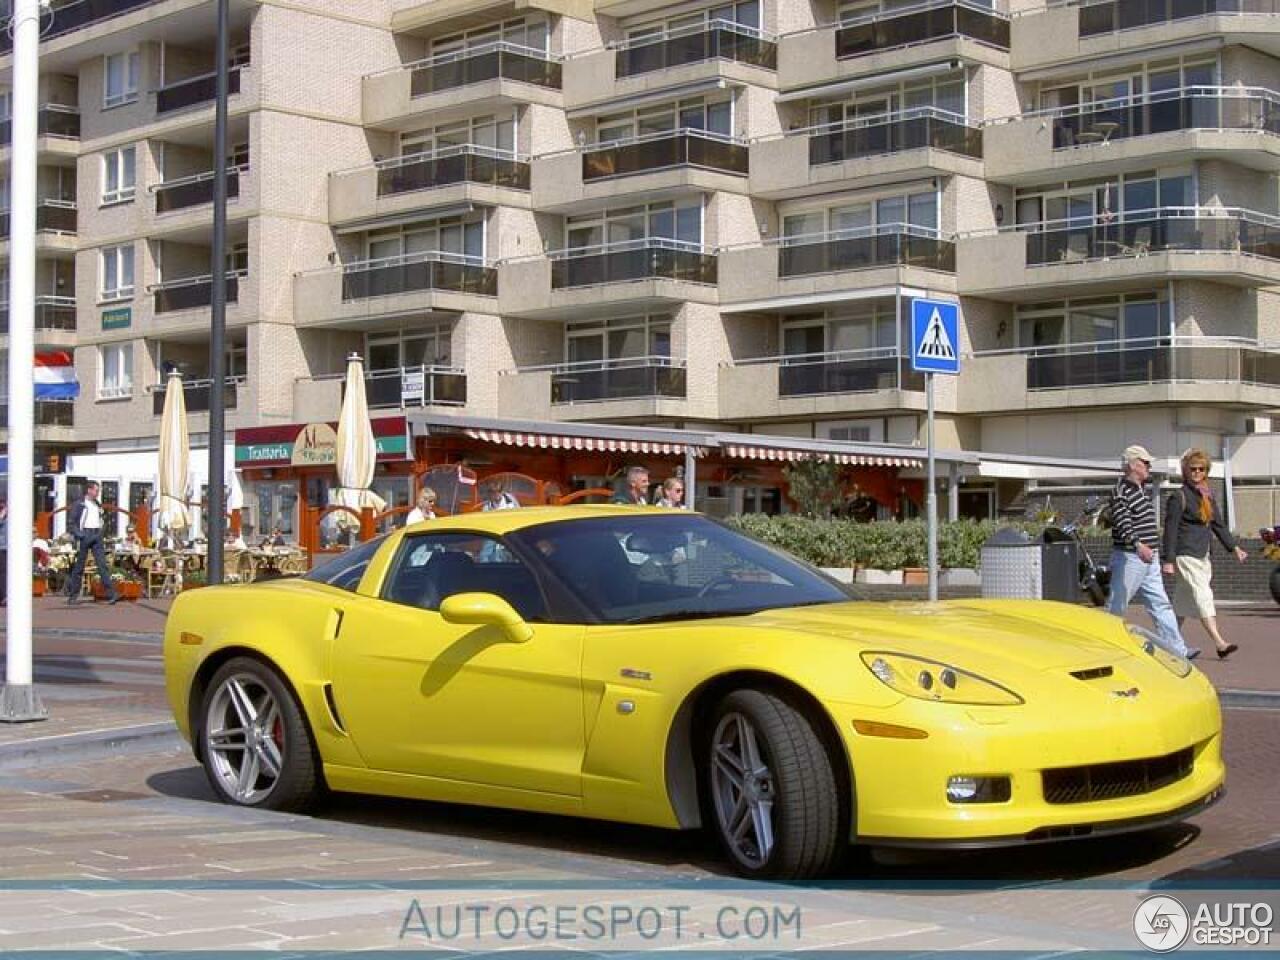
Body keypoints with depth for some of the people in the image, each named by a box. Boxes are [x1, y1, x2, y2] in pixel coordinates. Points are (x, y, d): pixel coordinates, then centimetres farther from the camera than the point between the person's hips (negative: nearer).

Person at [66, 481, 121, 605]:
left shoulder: (97, 505, 16)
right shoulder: (79, 504, -2)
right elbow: (71, 522, -4)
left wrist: (100, 533, 12)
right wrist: (79, 535, -14)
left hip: (96, 536, 4)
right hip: (84, 535, -4)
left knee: (102, 564, -5)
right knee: (79, 566, 2)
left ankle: (111, 594, -13)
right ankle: (72, 595, 12)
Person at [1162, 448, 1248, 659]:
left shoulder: (1208, 496, 13)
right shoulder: (1178, 497, -9)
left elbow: (1218, 525, 19)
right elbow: (1170, 530, -11)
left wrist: (1234, 547, 12)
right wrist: (1168, 560, -14)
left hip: (1202, 556, 8)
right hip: (1185, 556, -8)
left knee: (1184, 601, 12)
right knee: (1203, 596, -14)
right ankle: (1219, 644, -21)